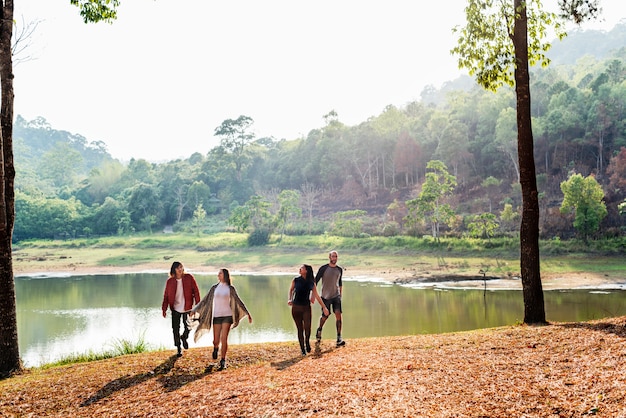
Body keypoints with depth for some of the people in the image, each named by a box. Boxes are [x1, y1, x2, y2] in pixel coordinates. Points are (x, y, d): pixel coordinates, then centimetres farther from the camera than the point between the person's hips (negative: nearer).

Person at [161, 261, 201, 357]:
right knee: (175, 329, 4)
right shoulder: (170, 281, -3)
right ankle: (179, 348, 22)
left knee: (188, 327, 0)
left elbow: (196, 291, -3)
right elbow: (166, 296, 2)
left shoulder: (189, 278, -6)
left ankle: (184, 338, 34)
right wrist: (164, 309, -3)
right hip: (175, 309, 1)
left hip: (187, 308, -1)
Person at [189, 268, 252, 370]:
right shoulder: (214, 288, 6)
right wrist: (194, 310, 5)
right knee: (216, 341, 0)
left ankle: (223, 361, 2)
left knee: (224, 339, -10)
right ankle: (216, 348, 37)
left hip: (227, 316, -1)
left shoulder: (230, 288, 3)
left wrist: (247, 313, 6)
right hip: (216, 316, 1)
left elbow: (238, 301, 6)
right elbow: (205, 300, 8)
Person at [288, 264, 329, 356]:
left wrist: (324, 307, 8)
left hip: (306, 307, 0)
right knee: (300, 329, 3)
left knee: (307, 327, -17)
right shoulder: (296, 280, -1)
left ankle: (307, 341, 15)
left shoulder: (311, 283, 0)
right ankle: (303, 349, 17)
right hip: (296, 307, 0)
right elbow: (291, 290, 15)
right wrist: (290, 299, -1)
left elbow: (317, 296, 6)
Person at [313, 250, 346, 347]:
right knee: (325, 316, 5)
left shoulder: (339, 270, 5)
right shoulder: (323, 268, -7)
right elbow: (315, 281, -5)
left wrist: (341, 295, 20)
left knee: (338, 314, -12)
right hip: (325, 296, -2)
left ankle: (339, 338, -9)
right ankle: (319, 330, 37)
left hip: (336, 295, 3)